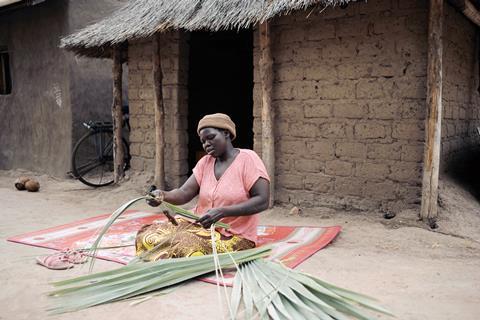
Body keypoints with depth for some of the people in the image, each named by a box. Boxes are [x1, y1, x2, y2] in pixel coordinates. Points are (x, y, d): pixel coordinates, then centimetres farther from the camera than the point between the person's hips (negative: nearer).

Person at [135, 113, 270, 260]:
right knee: (147, 235, -12)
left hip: (233, 236, -5)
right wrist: (163, 195, -24)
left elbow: (262, 201, -18)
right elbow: (184, 193, -2)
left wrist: (222, 212, -27)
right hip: (200, 226, 6)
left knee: (185, 247, -30)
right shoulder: (205, 162, 9)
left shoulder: (247, 159, -9)